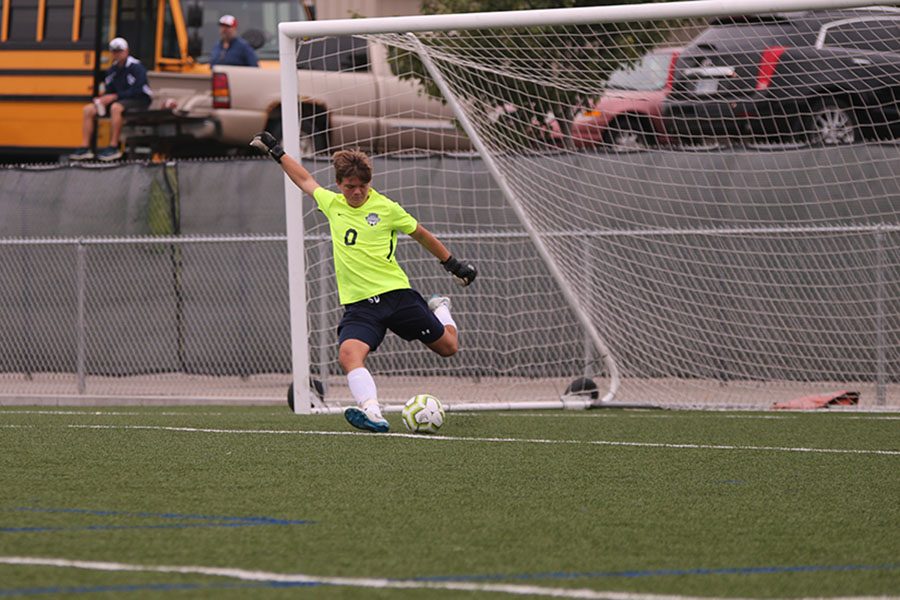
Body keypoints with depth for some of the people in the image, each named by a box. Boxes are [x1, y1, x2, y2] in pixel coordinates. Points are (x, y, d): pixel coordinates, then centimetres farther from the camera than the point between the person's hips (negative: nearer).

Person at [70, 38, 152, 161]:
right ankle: (85, 148, -10)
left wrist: (115, 96, -23)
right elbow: (109, 90, 12)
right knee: (88, 109, -4)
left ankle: (114, 148, -37)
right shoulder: (113, 69, 10)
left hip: (139, 100, -8)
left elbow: (137, 91, -21)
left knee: (116, 107, -40)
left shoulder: (136, 67, -13)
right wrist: (103, 98, -12)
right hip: (120, 100, 8)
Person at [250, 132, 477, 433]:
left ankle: (439, 309, 40)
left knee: (448, 347, 6)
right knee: (348, 353, -29)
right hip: (359, 304, 2)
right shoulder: (332, 204, 9)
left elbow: (421, 235, 13)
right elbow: (305, 180, 28)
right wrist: (276, 152, 34)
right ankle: (373, 414, -42)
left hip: (396, 293, -1)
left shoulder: (386, 208, -1)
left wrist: (453, 264, 19)